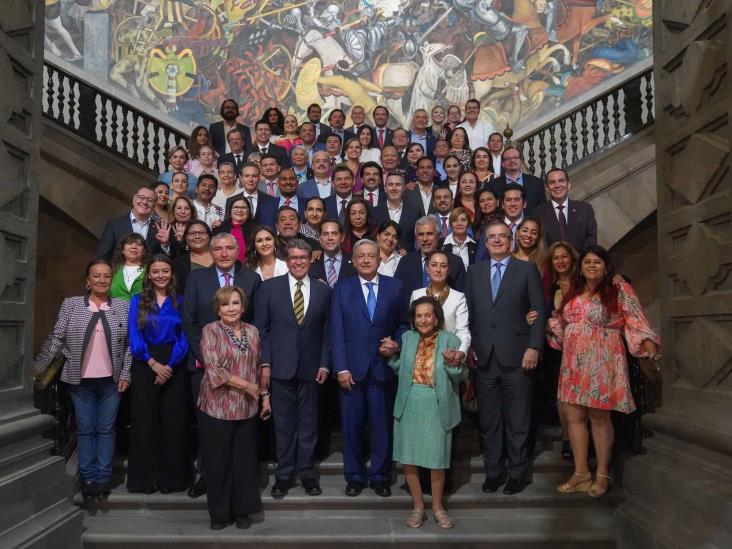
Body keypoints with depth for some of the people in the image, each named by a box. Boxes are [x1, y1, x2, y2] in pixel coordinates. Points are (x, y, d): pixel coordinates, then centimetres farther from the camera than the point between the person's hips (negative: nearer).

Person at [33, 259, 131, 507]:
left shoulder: (123, 306, 1)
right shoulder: (71, 304, 0)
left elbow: (130, 344, 3)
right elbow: (56, 339, 0)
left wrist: (125, 374, -2)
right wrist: (37, 367, -6)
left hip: (111, 380, 0)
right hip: (80, 380, 0)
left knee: (106, 429, 7)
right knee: (85, 429, 8)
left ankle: (103, 477, 17)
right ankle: (88, 478, 18)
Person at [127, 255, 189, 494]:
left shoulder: (180, 302, 6)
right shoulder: (137, 301, 6)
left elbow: (184, 337, 0)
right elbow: (134, 337, -2)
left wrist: (169, 366, -12)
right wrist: (154, 364, -13)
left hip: (174, 366, 0)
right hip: (145, 366, 0)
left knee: (173, 422, 2)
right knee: (144, 421, 2)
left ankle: (172, 477, 12)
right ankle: (145, 477, 13)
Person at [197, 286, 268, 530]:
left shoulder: (252, 331, 6)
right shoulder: (210, 330, -8)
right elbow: (213, 370, -17)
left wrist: (264, 396, 11)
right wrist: (246, 385, -14)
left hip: (246, 408, 4)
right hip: (216, 407, -3)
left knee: (244, 460, 9)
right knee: (218, 462, 6)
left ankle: (242, 510, 25)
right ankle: (219, 513, 23)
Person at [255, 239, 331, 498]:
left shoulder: (323, 290, 4)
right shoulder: (270, 287, 1)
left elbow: (327, 331, 6)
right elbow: (262, 329, 0)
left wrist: (324, 364, -1)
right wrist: (265, 363, -6)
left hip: (310, 367, 1)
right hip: (280, 367, -1)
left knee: (309, 423, 10)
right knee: (283, 423, 8)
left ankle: (307, 472, 24)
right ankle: (284, 474, 21)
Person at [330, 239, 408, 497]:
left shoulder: (395, 287, 5)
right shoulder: (341, 288, 4)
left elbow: (403, 323, 11)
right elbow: (336, 331, -1)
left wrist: (396, 343, -9)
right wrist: (341, 368, -7)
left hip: (382, 368, 0)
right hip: (352, 369, 0)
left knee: (382, 425, 6)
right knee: (351, 426, 8)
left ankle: (380, 476, 22)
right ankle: (354, 476, 24)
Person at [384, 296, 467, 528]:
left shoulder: (450, 340, -4)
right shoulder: (406, 338, 5)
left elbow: (460, 377, -7)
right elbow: (399, 369, 10)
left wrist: (453, 364, -26)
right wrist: (390, 355, -6)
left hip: (436, 407, -2)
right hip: (409, 405, 3)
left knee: (437, 457, 9)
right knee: (408, 456, 8)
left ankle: (437, 507, 28)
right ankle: (418, 505, 26)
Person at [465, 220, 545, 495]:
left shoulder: (527, 270, 3)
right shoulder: (474, 271, 12)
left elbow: (539, 312, 0)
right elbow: (468, 312, 10)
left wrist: (534, 347, -8)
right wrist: (469, 347, 2)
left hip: (516, 356, -2)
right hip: (484, 357, 3)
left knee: (517, 420, 6)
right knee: (488, 420, 9)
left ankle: (516, 473, 19)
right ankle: (492, 471, 21)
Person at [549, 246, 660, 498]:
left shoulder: (620, 290, -3)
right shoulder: (573, 293, 13)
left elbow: (637, 323, -9)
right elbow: (562, 325, 21)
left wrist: (652, 349, -23)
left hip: (602, 364, -5)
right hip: (573, 364, 6)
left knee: (599, 417, 2)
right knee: (573, 416, 6)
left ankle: (602, 475, 16)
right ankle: (581, 473, 17)